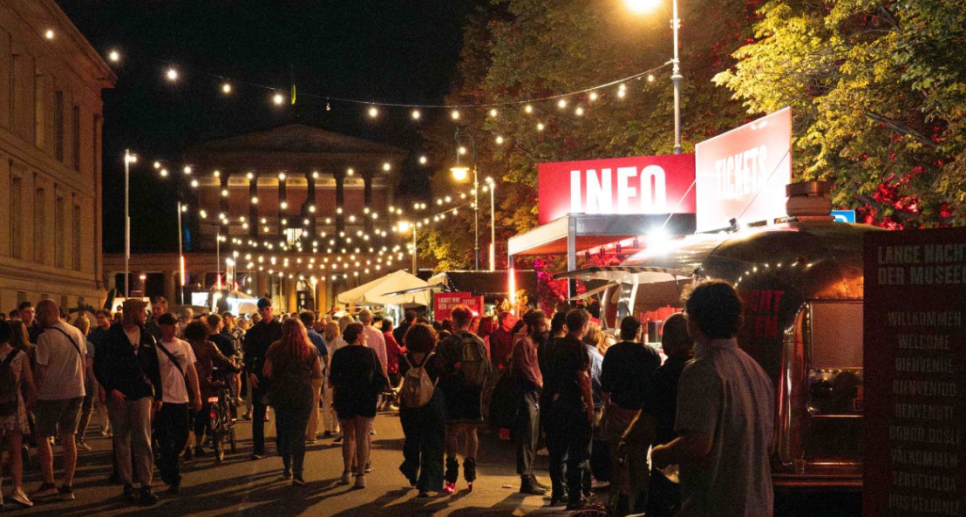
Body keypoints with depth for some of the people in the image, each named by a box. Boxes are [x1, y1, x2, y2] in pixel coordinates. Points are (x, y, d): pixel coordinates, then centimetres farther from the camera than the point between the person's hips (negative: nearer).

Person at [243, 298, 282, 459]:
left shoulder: (281, 328, 2)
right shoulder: (253, 331, 7)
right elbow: (248, 354, 6)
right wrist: (250, 372, -7)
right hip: (259, 376, 1)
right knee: (258, 413, -1)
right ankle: (258, 449, 2)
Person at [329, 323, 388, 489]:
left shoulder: (339, 354, -3)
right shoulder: (370, 353, -6)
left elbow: (333, 379, -1)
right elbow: (380, 378, -7)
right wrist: (375, 392, 9)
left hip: (344, 399, 2)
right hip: (366, 399, -1)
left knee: (348, 436, 17)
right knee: (362, 437, 2)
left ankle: (346, 472, 16)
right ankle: (361, 474, -5)